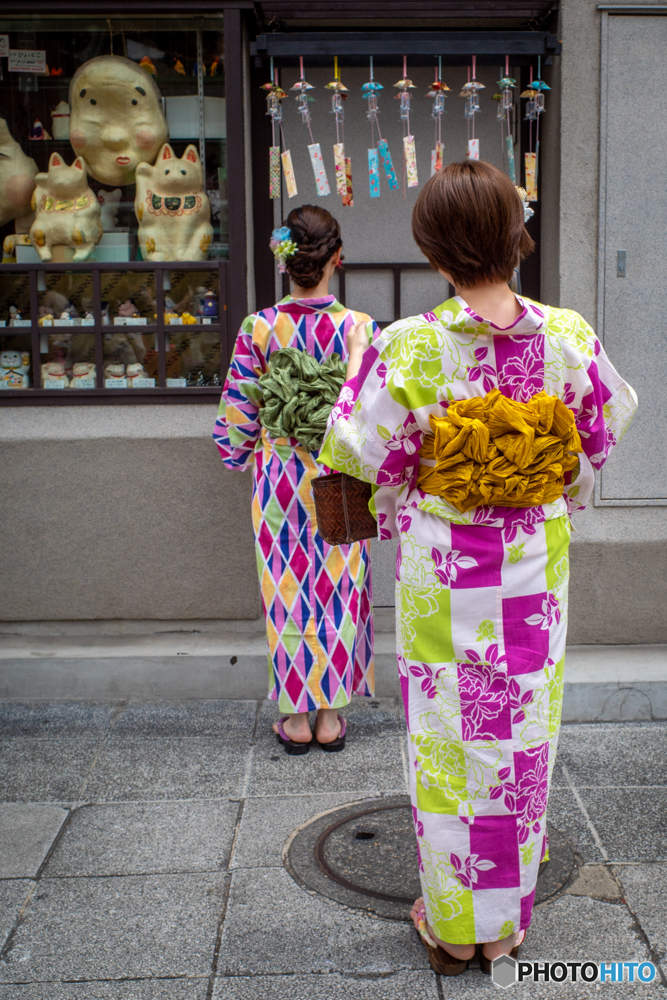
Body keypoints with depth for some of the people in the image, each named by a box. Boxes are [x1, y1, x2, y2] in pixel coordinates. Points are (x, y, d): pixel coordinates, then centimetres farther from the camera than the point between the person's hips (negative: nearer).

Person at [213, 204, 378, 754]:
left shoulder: (258, 328, -9)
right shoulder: (361, 327, -10)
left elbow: (238, 410, -2)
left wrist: (239, 454, 17)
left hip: (281, 475, 0)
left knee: (288, 588, 11)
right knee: (338, 589, 12)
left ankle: (295, 717, 21)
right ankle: (330, 716, 22)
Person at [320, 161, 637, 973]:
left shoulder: (408, 347, -18)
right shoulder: (567, 338, -8)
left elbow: (360, 453, -10)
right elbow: (609, 424, 9)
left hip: (441, 575, -2)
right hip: (534, 570, 3)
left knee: (448, 735, 12)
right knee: (521, 733, 15)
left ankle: (452, 923, 27)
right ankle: (507, 919, 31)